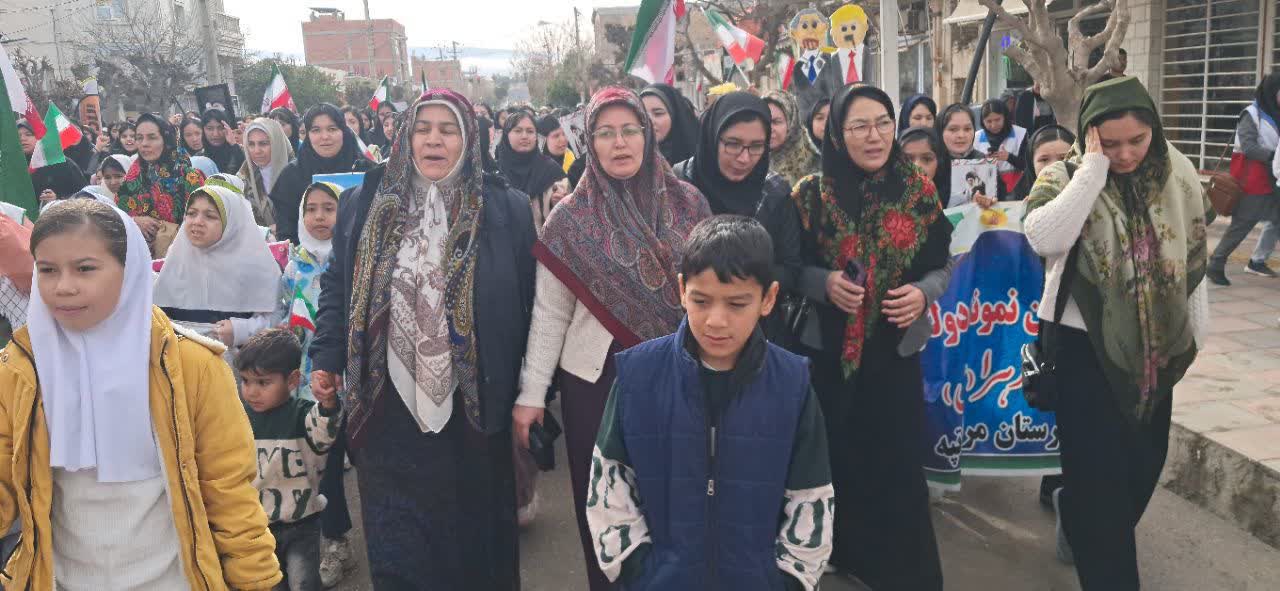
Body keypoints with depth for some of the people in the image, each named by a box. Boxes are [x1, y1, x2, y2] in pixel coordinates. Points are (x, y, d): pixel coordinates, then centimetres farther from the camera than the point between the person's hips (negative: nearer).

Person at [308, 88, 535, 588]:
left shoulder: (506, 209, -2)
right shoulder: (365, 205, 4)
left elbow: (528, 302, 0)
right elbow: (337, 286, 10)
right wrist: (326, 358, 0)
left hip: (473, 405, -1)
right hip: (388, 406, 2)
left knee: (473, 532, 14)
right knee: (395, 546, 10)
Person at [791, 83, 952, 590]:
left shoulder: (919, 190, -2)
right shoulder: (812, 193, -5)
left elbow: (941, 265, 5)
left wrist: (923, 293, -15)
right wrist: (825, 282, -18)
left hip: (895, 349, 1)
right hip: (829, 350, 0)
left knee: (897, 463, 5)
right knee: (839, 459, 8)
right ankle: (844, 550, 32)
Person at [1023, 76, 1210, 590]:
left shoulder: (1177, 172, -1)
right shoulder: (1065, 177, -13)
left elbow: (1194, 255, 9)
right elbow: (1043, 238, -34)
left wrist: (1197, 332, 12)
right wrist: (1093, 167, -30)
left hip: (1157, 346, 5)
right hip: (1085, 347, -5)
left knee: (1145, 462, 17)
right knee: (1099, 472, -1)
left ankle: (1078, 518, 43)